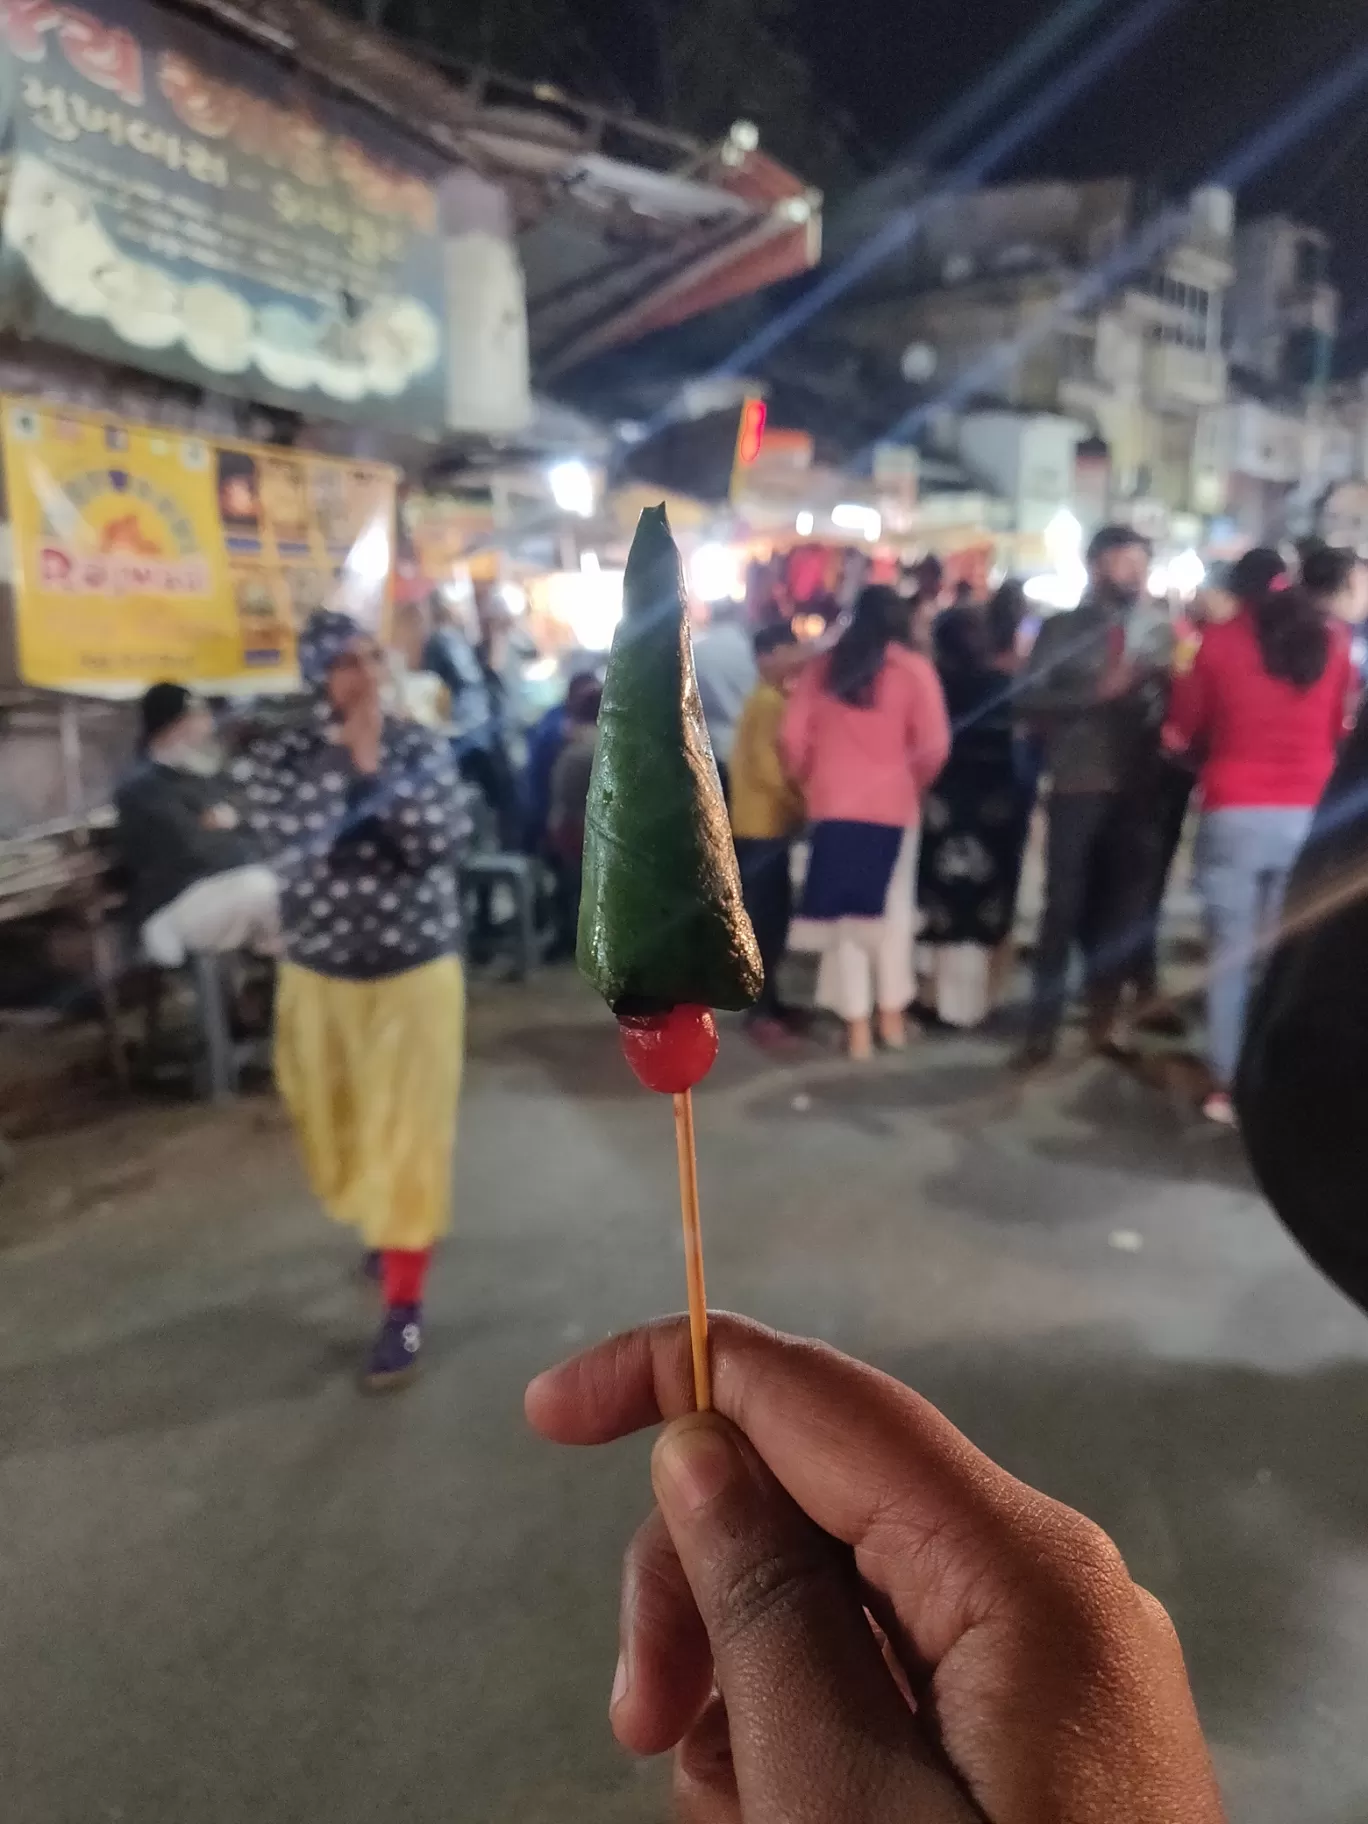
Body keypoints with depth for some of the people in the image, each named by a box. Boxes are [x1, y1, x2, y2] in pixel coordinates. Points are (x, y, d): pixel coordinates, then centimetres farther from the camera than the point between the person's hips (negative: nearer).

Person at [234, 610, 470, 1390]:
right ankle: (390, 1228, 47)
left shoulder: (424, 746, -5)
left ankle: (404, 1304, 14)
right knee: (342, 1123, 18)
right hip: (321, 975, 2)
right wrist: (347, 756, -22)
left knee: (412, 1132, 2)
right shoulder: (277, 756, -6)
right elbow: (292, 833, -24)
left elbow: (442, 838, -19)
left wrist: (378, 763, -21)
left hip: (419, 970, -2)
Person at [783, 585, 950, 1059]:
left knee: (845, 913, 8)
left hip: (832, 804, 2)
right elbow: (934, 745, -9)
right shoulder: (915, 669, -3)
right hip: (892, 804, -1)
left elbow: (792, 737, 0)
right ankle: (891, 1016, 21)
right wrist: (915, 783, 10)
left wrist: (806, 782, 17)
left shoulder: (822, 668, 4)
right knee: (891, 910, 13)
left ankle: (856, 1025, 11)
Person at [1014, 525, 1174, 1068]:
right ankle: (1043, 1026, 9)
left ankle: (1103, 1020, 24)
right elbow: (1029, 699, -8)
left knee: (1125, 907, 9)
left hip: (1140, 786, 3)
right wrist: (1096, 692, -17)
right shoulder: (1062, 628, 4)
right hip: (1079, 783, -2)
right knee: (1064, 906, 0)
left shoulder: (1161, 631, 10)